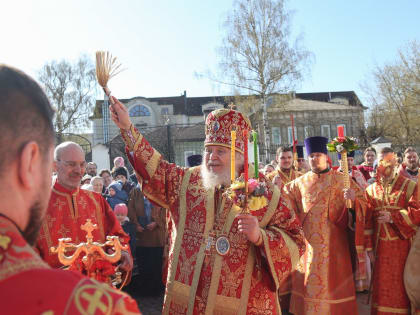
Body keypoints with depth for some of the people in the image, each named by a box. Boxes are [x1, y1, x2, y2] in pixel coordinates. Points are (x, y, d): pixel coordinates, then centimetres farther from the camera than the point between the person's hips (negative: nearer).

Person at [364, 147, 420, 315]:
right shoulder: (371, 190, 6)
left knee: (401, 285, 6)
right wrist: (369, 247, 1)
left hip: (403, 246, -2)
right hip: (381, 248, 2)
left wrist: (393, 217, -20)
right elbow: (367, 221, 4)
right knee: (382, 286, 10)